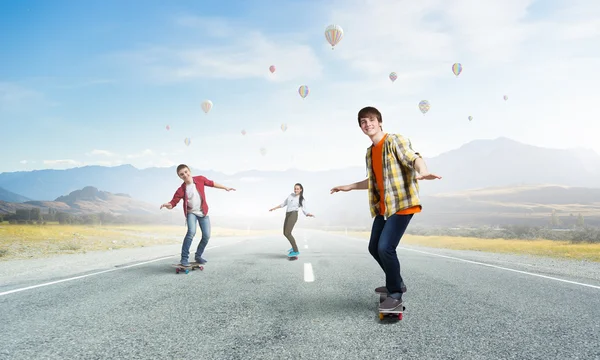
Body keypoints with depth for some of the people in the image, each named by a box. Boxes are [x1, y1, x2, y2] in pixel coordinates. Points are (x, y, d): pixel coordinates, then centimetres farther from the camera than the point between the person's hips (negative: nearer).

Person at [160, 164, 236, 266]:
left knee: (206, 236, -2)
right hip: (191, 213, -3)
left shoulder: (200, 179, -12)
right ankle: (184, 258, -17)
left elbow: (211, 183, 6)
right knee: (191, 231, -27)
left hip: (203, 212, 3)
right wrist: (167, 205, -42)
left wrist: (225, 188, 13)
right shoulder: (181, 190, -19)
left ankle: (198, 256, 20)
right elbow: (173, 203, -18)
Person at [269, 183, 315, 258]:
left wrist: (309, 214, -30)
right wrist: (275, 208, 22)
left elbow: (304, 211, -8)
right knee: (285, 233, 15)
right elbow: (284, 203, 24)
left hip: (293, 215, -7)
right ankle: (294, 246, 33)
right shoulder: (291, 195, 15)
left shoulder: (302, 200, -1)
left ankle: (296, 251, -8)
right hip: (288, 215, 7)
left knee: (287, 233, -15)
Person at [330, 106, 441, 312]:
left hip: (402, 204, -9)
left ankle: (396, 294, 0)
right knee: (374, 247, 12)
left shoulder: (394, 140, -8)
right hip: (383, 207, 9)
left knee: (385, 247, -18)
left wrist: (422, 172, -46)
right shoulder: (370, 152, 15)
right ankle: (396, 283, 32)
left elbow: (413, 157, -24)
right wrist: (349, 187, 28)